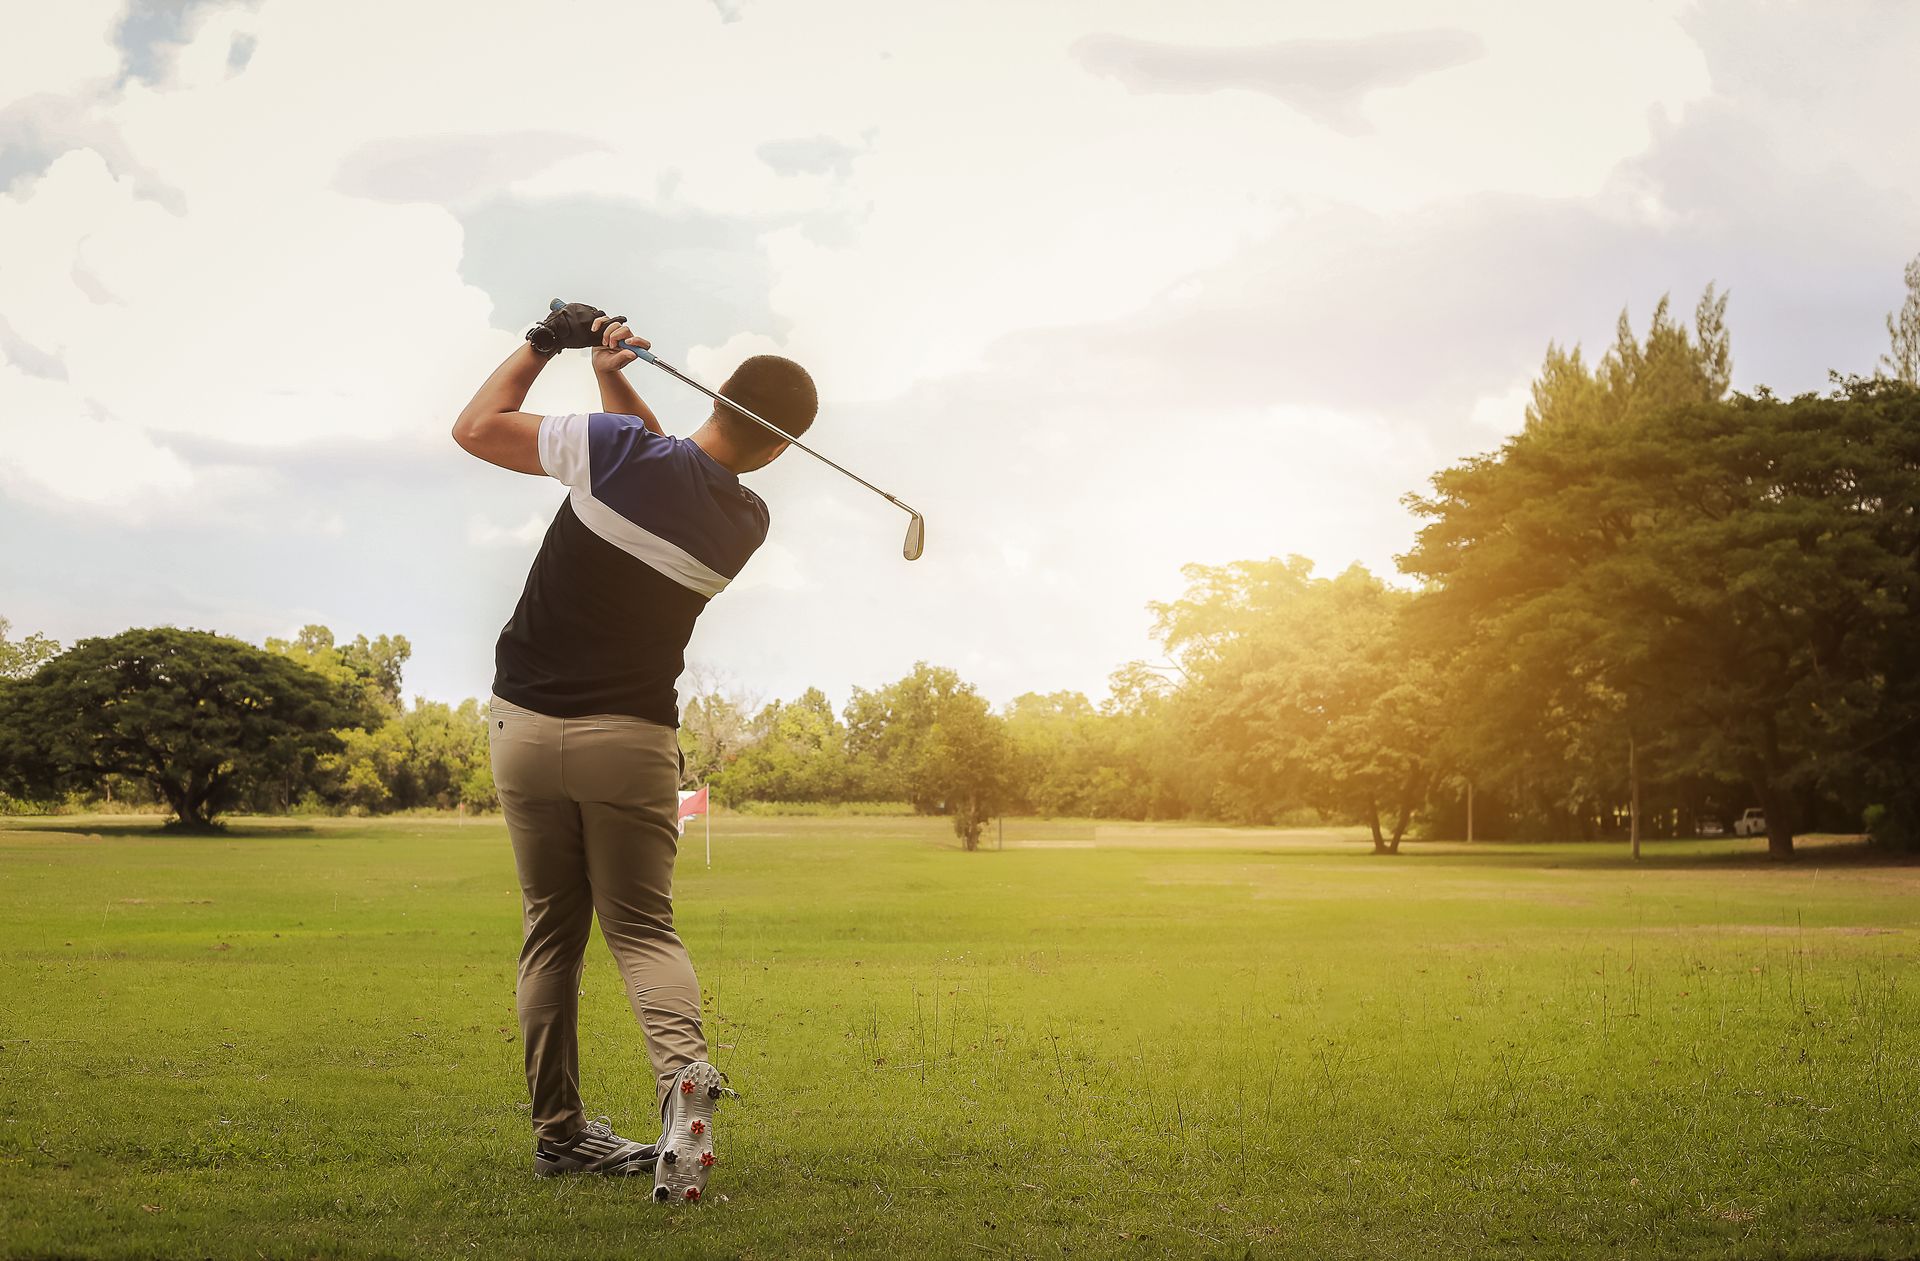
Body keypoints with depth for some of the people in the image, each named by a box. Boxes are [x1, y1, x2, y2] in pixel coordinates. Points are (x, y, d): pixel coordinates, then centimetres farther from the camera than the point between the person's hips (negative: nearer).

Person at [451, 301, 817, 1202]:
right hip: (632, 741, 0)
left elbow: (476, 426, -2)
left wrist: (544, 344, 7)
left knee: (551, 931, 12)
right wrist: (616, 378, 8)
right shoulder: (747, 525, -1)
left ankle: (558, 1130, 15)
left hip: (525, 729, 0)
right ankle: (682, 1071, -22)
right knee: (641, 926, 7)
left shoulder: (615, 447, -13)